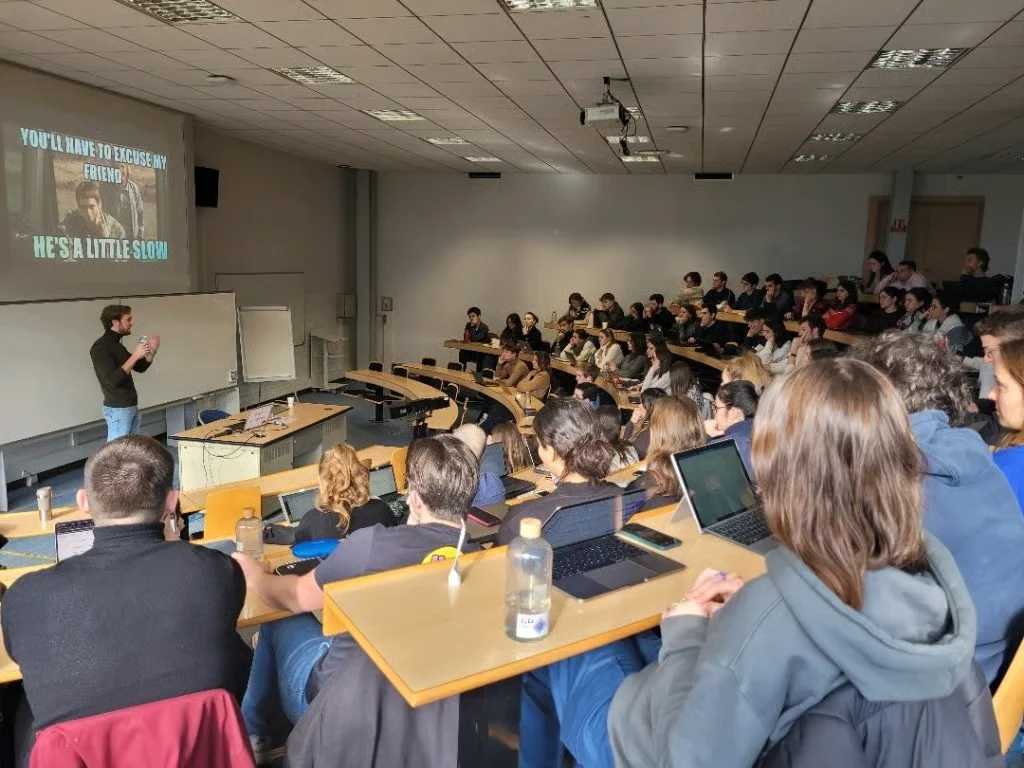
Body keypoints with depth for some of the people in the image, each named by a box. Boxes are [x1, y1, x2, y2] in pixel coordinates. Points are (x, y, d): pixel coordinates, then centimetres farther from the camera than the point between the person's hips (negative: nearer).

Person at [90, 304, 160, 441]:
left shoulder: (117, 344, 13)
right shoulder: (100, 347, -15)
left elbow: (140, 368, 19)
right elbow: (112, 380, -24)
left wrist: (152, 352, 2)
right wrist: (135, 356, -24)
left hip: (132, 406, 9)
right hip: (117, 409, -9)